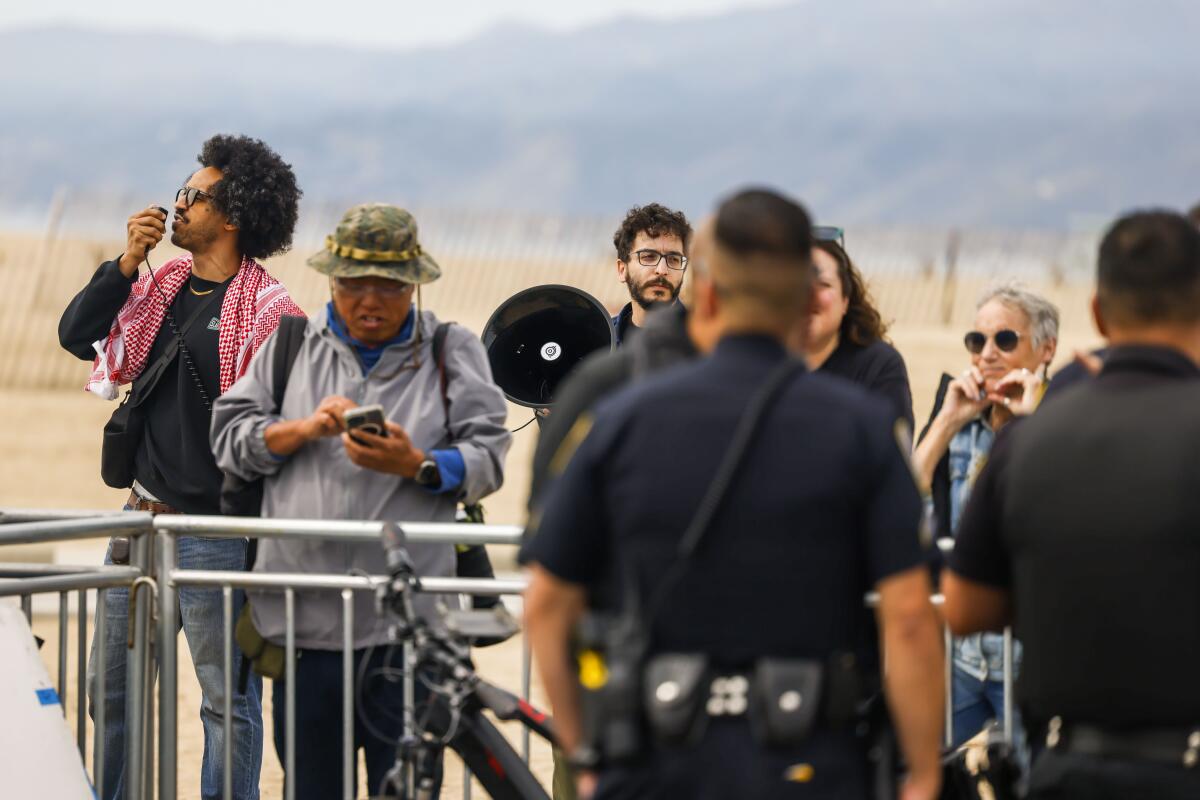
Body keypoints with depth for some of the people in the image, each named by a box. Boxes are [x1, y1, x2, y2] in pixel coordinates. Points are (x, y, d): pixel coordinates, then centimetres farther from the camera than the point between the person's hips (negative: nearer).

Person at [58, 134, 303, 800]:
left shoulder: (269, 312, -12)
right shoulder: (162, 288, 10)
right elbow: (77, 335, 8)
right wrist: (126, 264, -4)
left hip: (216, 532, -8)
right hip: (143, 519, 8)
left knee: (228, 696, 1)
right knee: (111, 688, 14)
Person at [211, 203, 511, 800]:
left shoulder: (452, 353, 10)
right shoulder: (290, 346, 16)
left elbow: (487, 459, 3)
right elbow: (230, 436, 11)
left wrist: (416, 466, -15)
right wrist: (303, 429, -6)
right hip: (304, 615, 2)